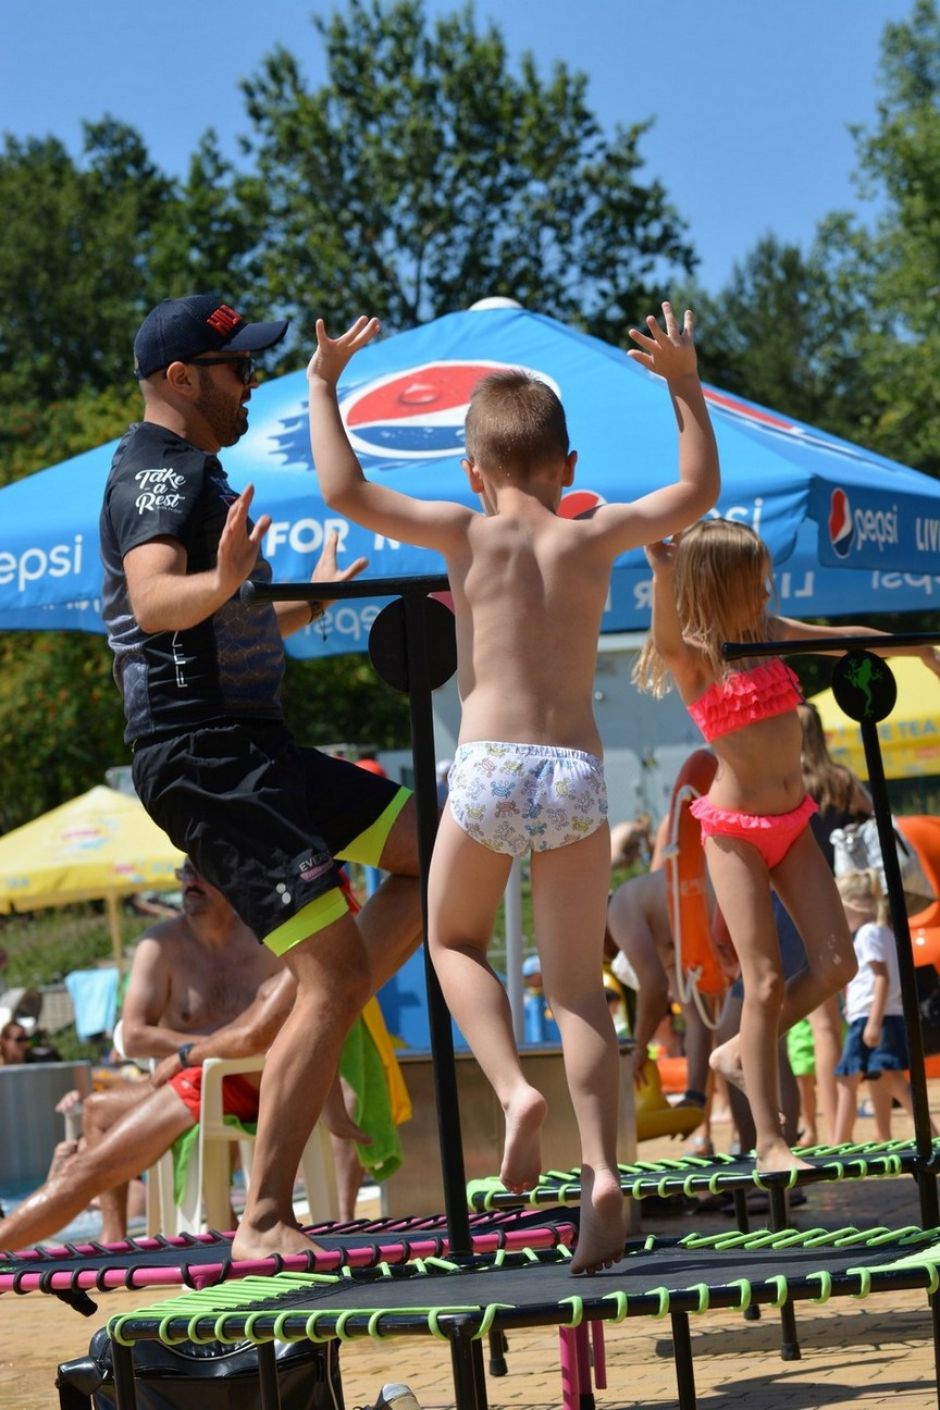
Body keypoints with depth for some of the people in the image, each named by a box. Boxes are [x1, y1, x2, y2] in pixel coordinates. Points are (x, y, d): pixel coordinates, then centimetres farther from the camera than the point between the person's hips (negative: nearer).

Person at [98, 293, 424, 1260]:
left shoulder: (186, 472, 22)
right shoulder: (158, 471, -11)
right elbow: (152, 599, -31)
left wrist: (302, 607, 47)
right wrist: (222, 580, -51)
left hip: (250, 750, 10)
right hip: (202, 755, -10)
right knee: (337, 972, -15)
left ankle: (300, 1050, 6)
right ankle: (264, 1224, -12)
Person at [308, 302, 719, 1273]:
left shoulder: (466, 534, 3)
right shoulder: (594, 537, 9)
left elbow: (343, 490, -1)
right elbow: (697, 492, 24)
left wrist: (322, 384, 10)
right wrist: (686, 386, 30)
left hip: (488, 768, -2)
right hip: (578, 774, 2)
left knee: (453, 940, 21)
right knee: (578, 985, 8)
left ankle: (514, 1089, -3)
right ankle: (602, 1170, -7)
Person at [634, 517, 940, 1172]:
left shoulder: (772, 634, 7)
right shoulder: (689, 655, -11)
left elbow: (845, 639, 22)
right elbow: (666, 619, -34)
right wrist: (664, 571, -54)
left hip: (792, 822, 6)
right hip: (735, 829, -6)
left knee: (835, 965, -2)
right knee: (767, 980, -9)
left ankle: (741, 1052, 22)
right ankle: (770, 1140, 0)